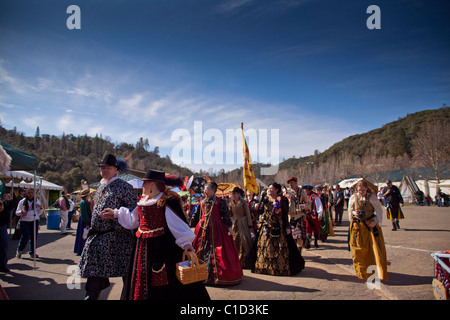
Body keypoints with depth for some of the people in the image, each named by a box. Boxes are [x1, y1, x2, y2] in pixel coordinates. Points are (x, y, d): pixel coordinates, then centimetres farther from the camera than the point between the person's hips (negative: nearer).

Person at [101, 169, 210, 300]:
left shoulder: (168, 201, -13)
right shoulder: (143, 201, 12)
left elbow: (178, 222, -17)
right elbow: (132, 219, 27)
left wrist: (185, 242, -24)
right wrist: (115, 213, 30)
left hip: (162, 247, -8)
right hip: (143, 247, 8)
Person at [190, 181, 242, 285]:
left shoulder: (220, 201, -1)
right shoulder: (202, 202, 13)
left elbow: (226, 214, -6)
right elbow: (196, 216, 19)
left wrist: (229, 226, -14)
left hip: (216, 229, -5)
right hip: (203, 229, 5)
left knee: (216, 252, -5)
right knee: (202, 251, 5)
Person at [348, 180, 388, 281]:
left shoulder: (372, 197, -6)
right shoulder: (353, 197, 1)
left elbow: (379, 210, -1)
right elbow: (350, 210, 11)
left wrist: (376, 221, -12)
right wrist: (354, 213, -10)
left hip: (370, 225, -2)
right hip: (358, 226, 2)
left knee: (375, 248, -3)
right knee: (359, 249, 6)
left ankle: (378, 271, 10)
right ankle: (362, 272, 22)